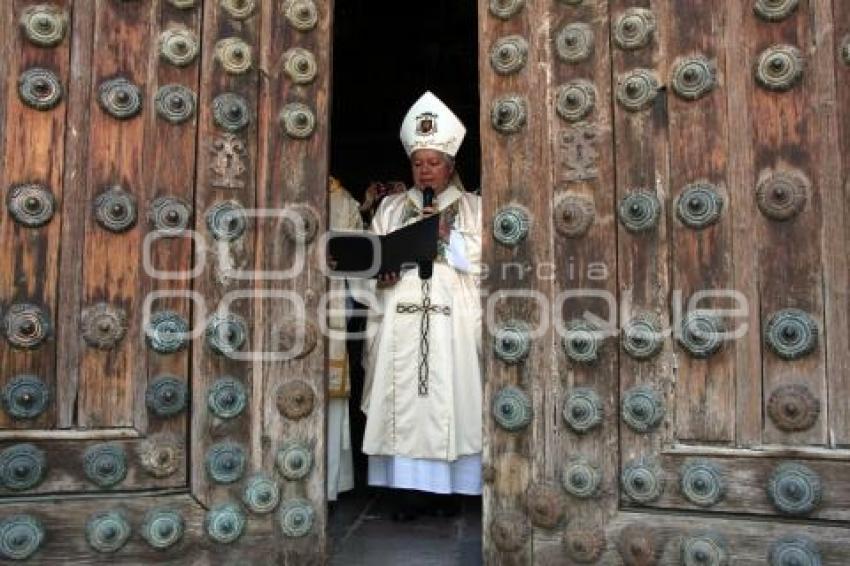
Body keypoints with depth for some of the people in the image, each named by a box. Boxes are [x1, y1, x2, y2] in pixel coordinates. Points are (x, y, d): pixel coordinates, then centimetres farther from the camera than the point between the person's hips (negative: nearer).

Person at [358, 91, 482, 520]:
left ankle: (446, 486, 9)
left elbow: (482, 260, 2)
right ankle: (406, 486, 5)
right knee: (401, 396, -2)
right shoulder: (391, 207, 16)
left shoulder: (472, 207, 11)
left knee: (449, 397, -2)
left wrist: (447, 234, -9)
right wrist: (382, 271, -10)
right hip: (401, 320, 2)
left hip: (452, 321, -1)